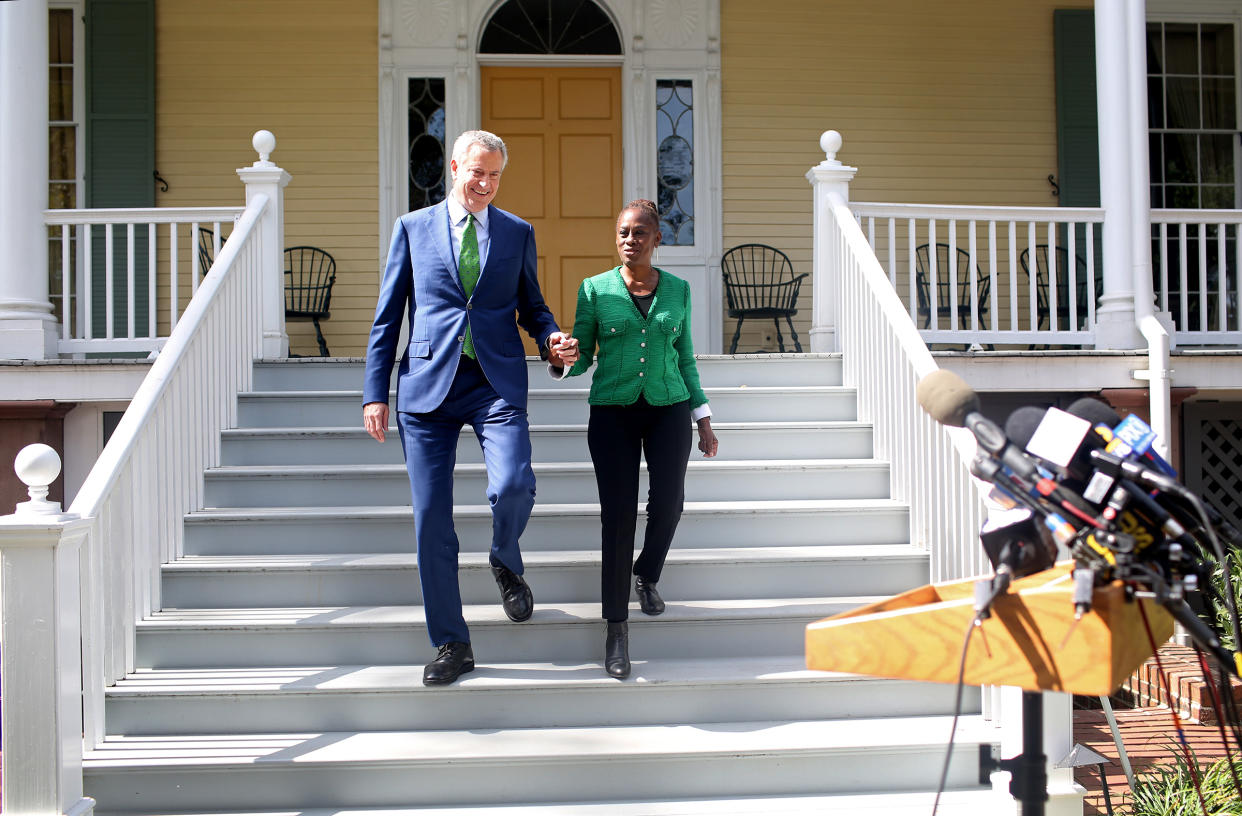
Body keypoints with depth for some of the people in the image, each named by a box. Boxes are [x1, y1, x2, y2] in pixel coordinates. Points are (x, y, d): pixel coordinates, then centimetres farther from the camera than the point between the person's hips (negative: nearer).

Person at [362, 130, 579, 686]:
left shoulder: (517, 233, 13)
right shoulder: (413, 228, 10)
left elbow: (531, 305, 19)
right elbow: (388, 316, 10)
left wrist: (551, 340, -4)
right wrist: (375, 392, 3)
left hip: (496, 383, 0)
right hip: (427, 384, 0)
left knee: (513, 485, -23)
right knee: (430, 515, -1)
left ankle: (506, 562, 14)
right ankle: (451, 644, 12)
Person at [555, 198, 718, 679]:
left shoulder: (677, 290, 8)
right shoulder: (595, 289, 2)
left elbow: (686, 358, 14)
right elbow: (582, 355, 4)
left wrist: (704, 419, 10)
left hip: (669, 408, 2)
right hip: (612, 410, -1)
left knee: (668, 503, -10)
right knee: (618, 514, -8)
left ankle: (648, 576, 23)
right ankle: (617, 628, -1)